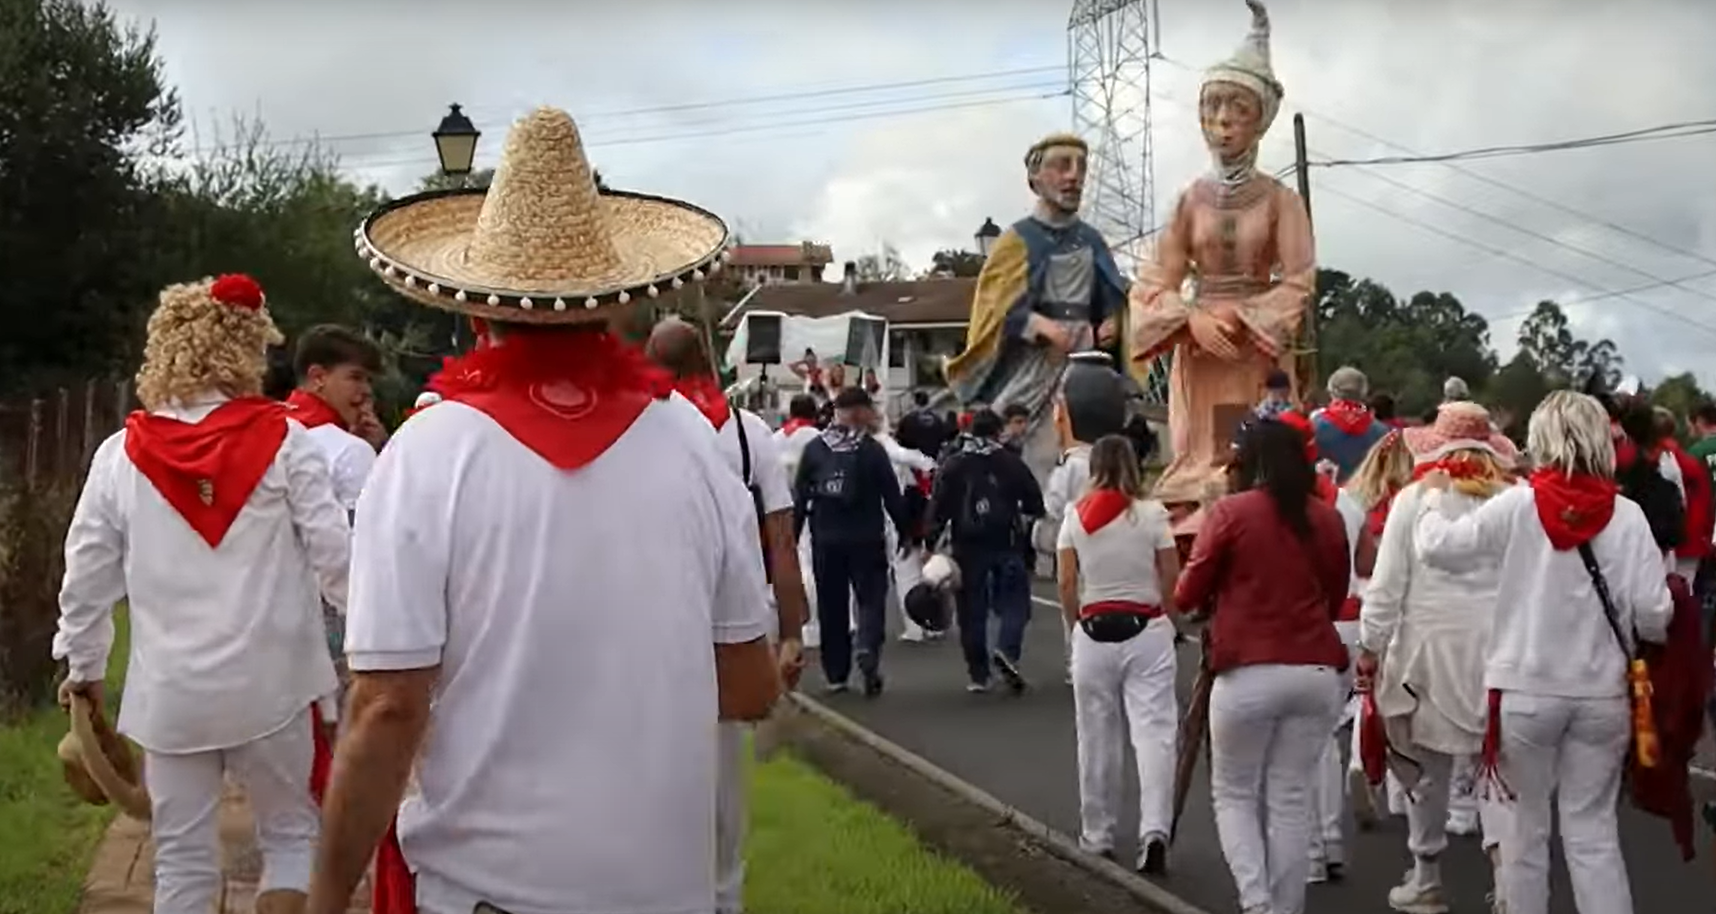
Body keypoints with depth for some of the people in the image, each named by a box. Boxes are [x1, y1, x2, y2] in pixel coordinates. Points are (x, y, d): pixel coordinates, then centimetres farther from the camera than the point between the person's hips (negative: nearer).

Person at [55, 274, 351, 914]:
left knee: (183, 859, 12)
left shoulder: (121, 454, 0)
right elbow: (334, 552, -8)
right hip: (267, 682, -2)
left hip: (170, 690, 2)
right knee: (292, 833, 15)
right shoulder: (283, 441, -7)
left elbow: (88, 571, 4)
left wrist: (84, 662, 17)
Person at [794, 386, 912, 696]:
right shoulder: (873, 450, -6)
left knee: (831, 604, 11)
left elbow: (799, 498, 1)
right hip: (866, 539, -3)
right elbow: (893, 497, -4)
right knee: (872, 597, 5)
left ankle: (836, 673, 15)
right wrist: (907, 531, 7)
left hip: (825, 540, 3)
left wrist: (791, 538, 7)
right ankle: (867, 648, -22)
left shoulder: (814, 449, 0)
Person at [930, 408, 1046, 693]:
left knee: (972, 610, 7)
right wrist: (1024, 516, 23)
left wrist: (930, 543, -2)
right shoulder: (1011, 462, 1)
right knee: (1014, 600, 8)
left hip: (968, 546, 1)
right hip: (1006, 544, -1)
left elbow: (939, 508, -3)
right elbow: (1034, 502, 2)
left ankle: (978, 674, 9)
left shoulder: (951, 465, 3)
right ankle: (1007, 650, -17)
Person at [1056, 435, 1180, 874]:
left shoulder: (1075, 517, 1)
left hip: (1094, 632, 2)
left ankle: (1097, 837, 21)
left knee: (1097, 739, 10)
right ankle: (1154, 830, -16)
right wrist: (1170, 623, 12)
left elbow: (1065, 583, 0)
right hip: (1147, 629, -1)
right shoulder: (1152, 514, -3)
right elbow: (1172, 580, -2)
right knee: (1153, 730, -2)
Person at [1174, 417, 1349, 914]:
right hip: (1317, 672, 3)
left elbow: (1186, 595, 1)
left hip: (1249, 673, -3)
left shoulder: (1230, 512, -5)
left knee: (1233, 794, 11)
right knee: (1291, 797, 11)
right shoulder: (1328, 517, 6)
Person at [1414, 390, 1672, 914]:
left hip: (1527, 690, -1)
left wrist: (1436, 496, 12)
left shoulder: (1519, 505, -9)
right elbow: (1654, 615, -6)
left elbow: (1438, 547, -6)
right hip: (1602, 693, 1)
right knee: (1593, 831, 7)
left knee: (1525, 827, 12)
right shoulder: (1627, 515, -4)